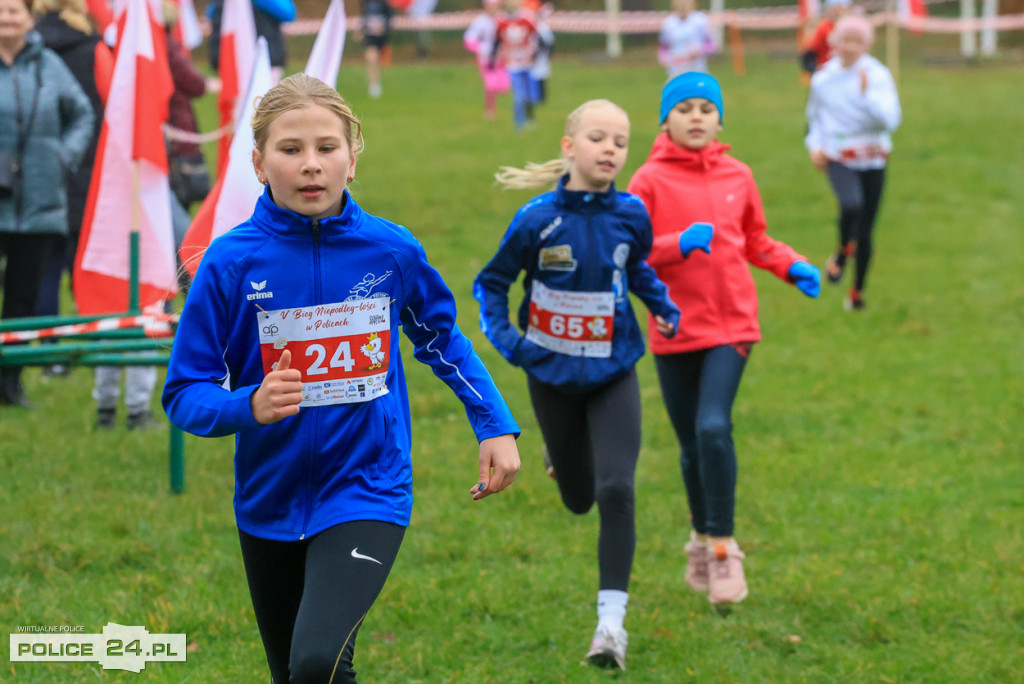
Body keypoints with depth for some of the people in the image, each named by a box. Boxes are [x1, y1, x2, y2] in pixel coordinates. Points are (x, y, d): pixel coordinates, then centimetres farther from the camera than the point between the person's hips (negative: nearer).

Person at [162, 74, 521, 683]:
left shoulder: (391, 250, -6)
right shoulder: (232, 262, -10)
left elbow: (442, 337, 14)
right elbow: (185, 395, -7)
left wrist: (497, 426, 7)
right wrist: (250, 407, -26)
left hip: (367, 491, -2)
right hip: (270, 502, 2)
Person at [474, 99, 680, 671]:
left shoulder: (630, 214, -9)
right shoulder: (538, 218, -15)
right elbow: (491, 283, -3)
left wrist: (663, 305, -2)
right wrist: (503, 337, -17)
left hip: (613, 372, 0)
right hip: (553, 374, 0)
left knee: (616, 490, -14)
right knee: (578, 499, 13)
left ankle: (612, 619, -8)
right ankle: (565, 449, 53)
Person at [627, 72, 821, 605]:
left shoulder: (737, 176, 6)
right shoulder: (650, 180, -2)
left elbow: (755, 241, 18)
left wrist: (792, 266, 1)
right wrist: (680, 244, -22)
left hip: (731, 324, 0)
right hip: (675, 330, 0)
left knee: (713, 427, -19)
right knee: (691, 443, 8)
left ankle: (722, 548, -9)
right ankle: (702, 539, 31)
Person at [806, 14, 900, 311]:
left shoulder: (879, 75, -6)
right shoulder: (823, 77, 2)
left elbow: (890, 119, -16)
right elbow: (815, 114, 20)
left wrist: (868, 93, -27)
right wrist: (814, 144, 7)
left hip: (872, 159, 0)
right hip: (838, 158, 0)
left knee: (866, 230, 5)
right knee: (851, 205, -31)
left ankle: (858, 290, 26)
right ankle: (843, 250, 0)